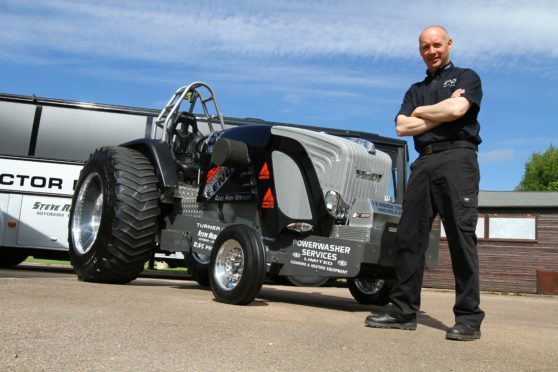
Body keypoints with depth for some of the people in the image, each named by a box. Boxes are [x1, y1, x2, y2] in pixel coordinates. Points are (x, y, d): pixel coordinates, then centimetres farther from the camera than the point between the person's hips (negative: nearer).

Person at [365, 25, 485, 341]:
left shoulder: (467, 77, 12)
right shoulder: (416, 90, 25)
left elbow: (456, 109, -9)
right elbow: (403, 127, 8)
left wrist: (420, 111, 6)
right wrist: (440, 113, 0)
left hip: (457, 157, -5)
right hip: (424, 163, 5)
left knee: (461, 235, -10)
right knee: (409, 237, -1)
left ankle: (469, 317, -8)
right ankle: (404, 310, 4)